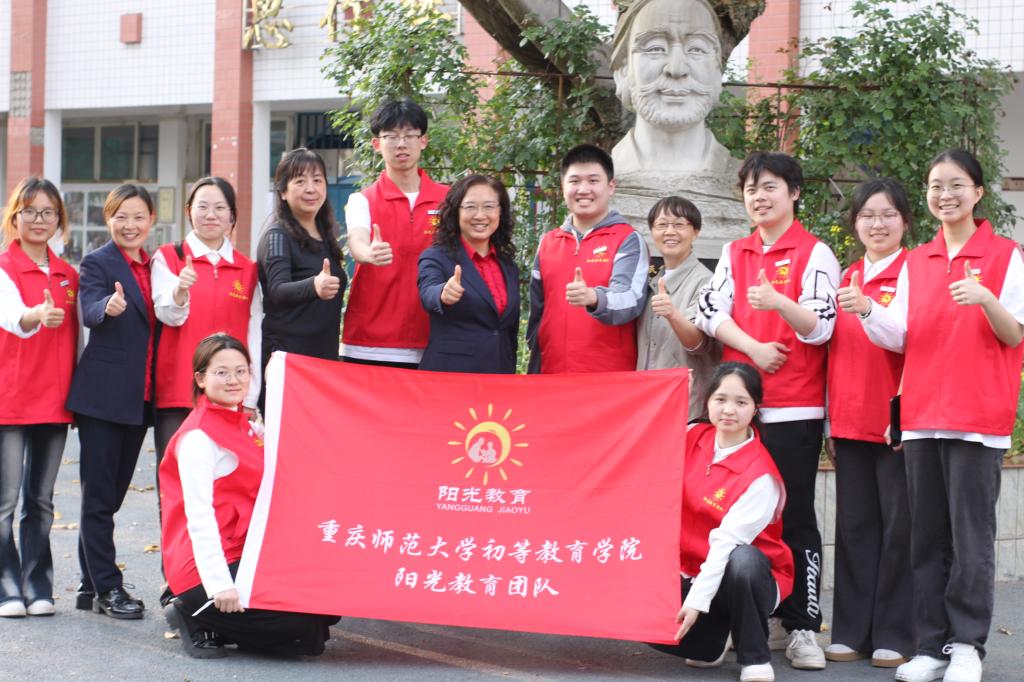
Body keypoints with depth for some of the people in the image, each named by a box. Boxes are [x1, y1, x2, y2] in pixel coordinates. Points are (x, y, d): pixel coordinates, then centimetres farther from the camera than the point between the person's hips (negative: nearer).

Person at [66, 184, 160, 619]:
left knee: (111, 493, 13)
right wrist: (108, 307, -44)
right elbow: (89, 311, -24)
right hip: (103, 395, -6)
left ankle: (91, 586, 22)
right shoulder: (97, 263, -5)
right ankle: (107, 588, 5)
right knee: (99, 496, 0)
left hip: (140, 398, 6)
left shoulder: (156, 266, 12)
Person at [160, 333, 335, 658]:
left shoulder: (245, 426, 15)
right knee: (306, 622, -16)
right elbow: (199, 515, -20)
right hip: (209, 568, -9)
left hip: (245, 555, 9)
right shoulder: (198, 436, -13)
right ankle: (197, 616, -3)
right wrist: (219, 584, -27)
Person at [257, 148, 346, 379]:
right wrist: (314, 286, -41)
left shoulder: (327, 236, 15)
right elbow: (277, 291, -23)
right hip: (286, 358, -7)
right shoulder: (278, 236, -6)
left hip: (325, 355, 7)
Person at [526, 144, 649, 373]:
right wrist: (535, 371, 12)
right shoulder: (547, 242, 12)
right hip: (552, 375, 4)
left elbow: (631, 300, -18)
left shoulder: (628, 240, -2)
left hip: (611, 379, -4)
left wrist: (594, 298, -37)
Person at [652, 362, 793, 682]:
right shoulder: (693, 438, -1)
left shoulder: (760, 475, -19)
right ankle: (711, 643, 12)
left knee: (742, 559, -39)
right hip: (690, 572, 5)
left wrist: (697, 601, -29)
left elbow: (728, 541, -25)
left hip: (746, 580, -5)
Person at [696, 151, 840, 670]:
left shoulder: (814, 253, 0)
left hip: (794, 407, -4)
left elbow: (820, 326, -9)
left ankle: (802, 627, 1)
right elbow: (711, 314, 4)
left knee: (794, 516, -4)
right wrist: (754, 348, -11)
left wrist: (778, 303, -28)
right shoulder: (733, 254, 14)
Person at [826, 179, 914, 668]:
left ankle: (894, 637, 9)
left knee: (899, 527, 1)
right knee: (854, 526, 9)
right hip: (849, 422, 5)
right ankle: (852, 632, 16)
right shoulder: (847, 279, 14)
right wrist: (831, 418, 13)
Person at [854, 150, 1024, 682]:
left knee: (971, 534, -4)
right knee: (926, 535, 6)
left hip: (978, 417, -4)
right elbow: (900, 338, 9)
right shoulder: (915, 263, 13)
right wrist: (867, 312, -9)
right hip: (921, 413, 4)